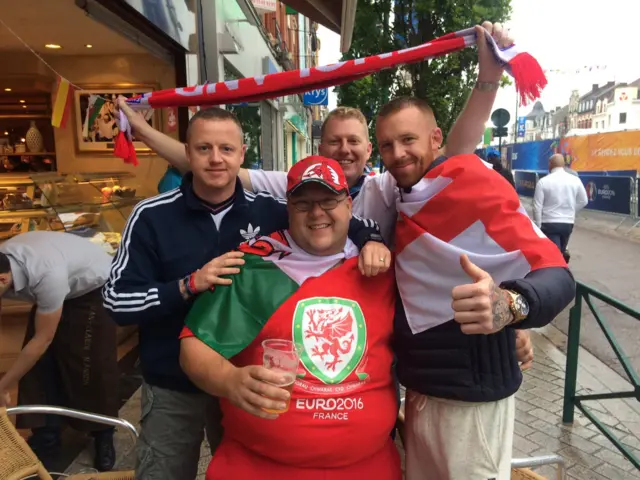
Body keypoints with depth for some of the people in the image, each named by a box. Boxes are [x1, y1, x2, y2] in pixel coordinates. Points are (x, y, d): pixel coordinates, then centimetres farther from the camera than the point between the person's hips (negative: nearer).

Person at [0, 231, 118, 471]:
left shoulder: (48, 274, -42)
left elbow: (43, 339, -28)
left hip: (95, 287, -6)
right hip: (63, 285, 6)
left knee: (91, 366, -4)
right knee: (40, 362, -1)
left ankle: (104, 436, 18)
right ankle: (46, 436, 17)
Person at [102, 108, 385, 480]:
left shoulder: (268, 210, -8)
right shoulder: (151, 216, -12)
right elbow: (116, 302, -13)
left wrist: (370, 239, -18)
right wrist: (190, 285, -26)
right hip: (173, 389, -1)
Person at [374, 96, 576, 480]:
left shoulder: (471, 179, -18)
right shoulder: (406, 200, 7)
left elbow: (557, 275, -25)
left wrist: (509, 305, -44)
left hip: (470, 395, -7)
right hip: (420, 387, 8)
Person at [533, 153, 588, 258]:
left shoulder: (543, 181, -11)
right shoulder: (575, 180, 1)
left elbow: (537, 206, -11)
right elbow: (583, 201, 9)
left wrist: (538, 225, -1)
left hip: (549, 223, -4)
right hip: (568, 223, 5)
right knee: (561, 252, 18)